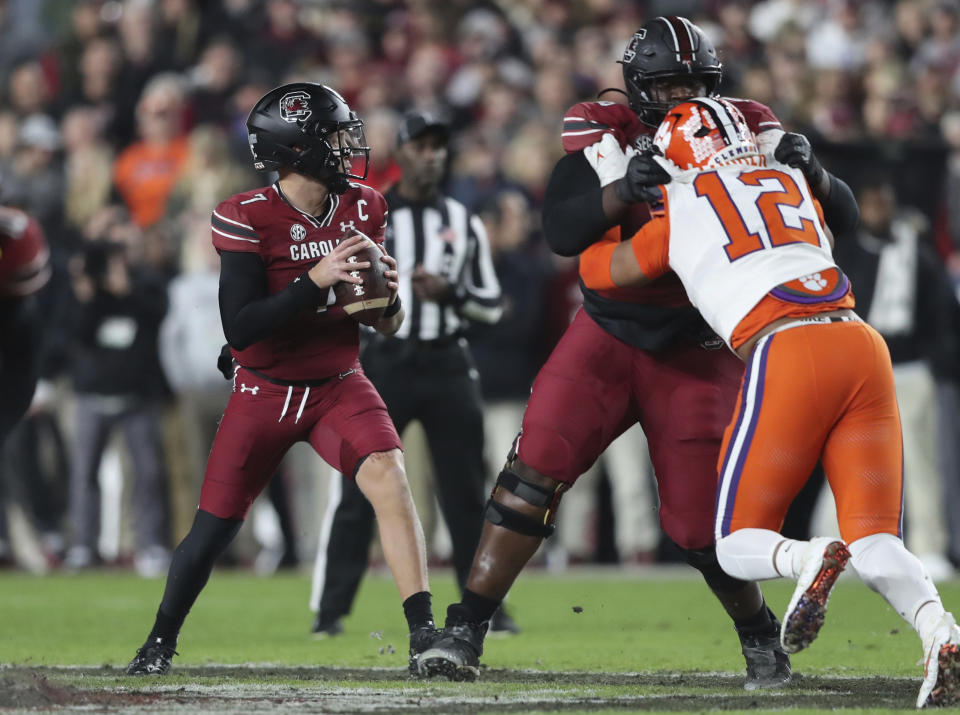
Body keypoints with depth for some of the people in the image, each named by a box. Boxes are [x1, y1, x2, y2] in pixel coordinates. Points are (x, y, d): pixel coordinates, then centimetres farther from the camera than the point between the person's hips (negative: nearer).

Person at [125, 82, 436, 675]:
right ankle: (161, 640, 26)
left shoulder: (363, 209, -2)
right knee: (214, 530, 1)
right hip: (265, 392, -2)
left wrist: (388, 293, -19)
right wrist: (316, 280, -31)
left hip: (339, 385, 2)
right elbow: (240, 328, -23)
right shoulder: (249, 219, -16)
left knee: (388, 476, -24)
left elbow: (388, 325, 5)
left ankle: (425, 632, -25)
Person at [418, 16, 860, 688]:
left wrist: (808, 169, -26)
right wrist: (624, 188, -37)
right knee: (538, 465, -17)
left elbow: (839, 211, -5)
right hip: (608, 336, 0)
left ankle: (760, 638, 24)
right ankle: (464, 633, -11)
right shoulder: (605, 134, -8)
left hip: (695, 354, 0)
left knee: (703, 520, -4)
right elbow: (563, 230, -21)